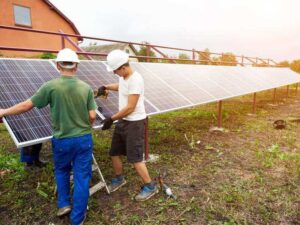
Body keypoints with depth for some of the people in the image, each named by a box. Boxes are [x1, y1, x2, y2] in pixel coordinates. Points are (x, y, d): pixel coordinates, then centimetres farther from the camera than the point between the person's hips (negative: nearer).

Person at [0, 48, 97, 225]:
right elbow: (92, 116, -5)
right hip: (84, 139, 1)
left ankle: (63, 204, 35)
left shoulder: (51, 86, -10)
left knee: (62, 171, 28)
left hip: (62, 140, 0)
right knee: (82, 177, 11)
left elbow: (27, 105, -2)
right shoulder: (86, 88, -6)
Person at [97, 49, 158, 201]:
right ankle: (119, 179, 40)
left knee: (135, 158, -3)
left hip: (135, 123, -9)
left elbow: (130, 108, -24)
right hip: (122, 121, 9)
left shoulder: (135, 80, -23)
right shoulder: (123, 77, 5)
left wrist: (111, 119, -14)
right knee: (114, 153, 17)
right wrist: (106, 87, 15)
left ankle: (150, 187, 15)